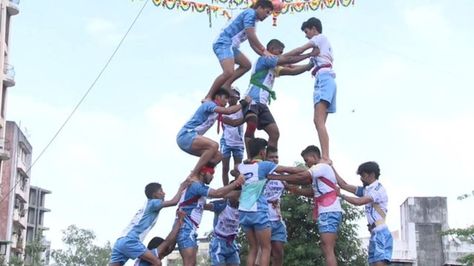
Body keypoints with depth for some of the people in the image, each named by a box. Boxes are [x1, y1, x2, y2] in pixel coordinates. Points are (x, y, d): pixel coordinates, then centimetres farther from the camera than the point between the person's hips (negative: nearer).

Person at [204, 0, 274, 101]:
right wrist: (264, 50, -11)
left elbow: (252, 44, 26)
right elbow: (251, 36, -16)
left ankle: (226, 86, 8)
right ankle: (207, 97, -19)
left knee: (246, 65, 18)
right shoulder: (250, 13, -6)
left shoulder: (253, 20, 24)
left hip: (230, 46, 11)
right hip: (224, 43, -11)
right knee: (229, 72, -26)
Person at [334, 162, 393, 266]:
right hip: (375, 234, 9)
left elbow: (358, 202, -18)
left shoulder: (379, 190, -8)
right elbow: (344, 185, 18)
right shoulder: (366, 190, 18)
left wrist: (341, 195, -7)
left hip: (381, 233, -9)